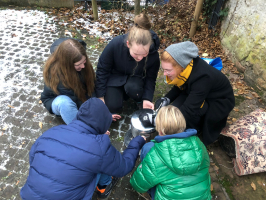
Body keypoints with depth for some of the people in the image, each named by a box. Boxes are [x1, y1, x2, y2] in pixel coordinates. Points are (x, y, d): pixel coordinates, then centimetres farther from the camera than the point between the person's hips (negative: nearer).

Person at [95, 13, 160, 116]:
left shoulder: (153, 55, -28)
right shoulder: (115, 44, -32)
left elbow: (150, 78, -11)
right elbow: (102, 70, -18)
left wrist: (146, 99, -27)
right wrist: (100, 96, -14)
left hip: (135, 78, 1)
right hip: (115, 76, 0)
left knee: (132, 87, -35)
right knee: (113, 107, -16)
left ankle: (140, 101, 0)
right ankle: (121, 92, 16)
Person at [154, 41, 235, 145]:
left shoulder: (202, 77, -38)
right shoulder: (182, 67, -17)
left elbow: (189, 109, -38)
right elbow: (178, 88, 1)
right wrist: (167, 99, -18)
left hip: (220, 102, -6)